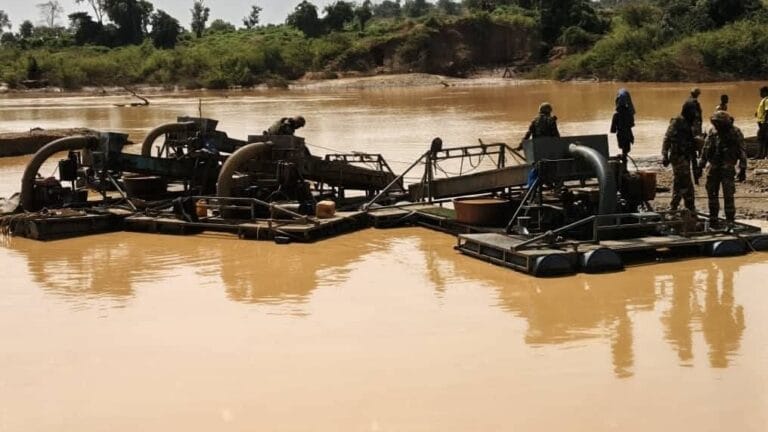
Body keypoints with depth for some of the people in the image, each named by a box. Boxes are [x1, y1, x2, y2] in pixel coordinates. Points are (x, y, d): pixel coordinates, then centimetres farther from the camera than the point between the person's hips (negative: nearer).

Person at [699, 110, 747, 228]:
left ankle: (730, 221, -3)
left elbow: (742, 152, -5)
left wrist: (742, 170, -8)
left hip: (727, 168, -4)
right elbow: (705, 150, 12)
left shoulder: (735, 132, -7)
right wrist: (701, 166, 10)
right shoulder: (712, 132, 5)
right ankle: (713, 219, 19)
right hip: (713, 167, 4)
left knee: (728, 195, -8)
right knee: (712, 194, 8)